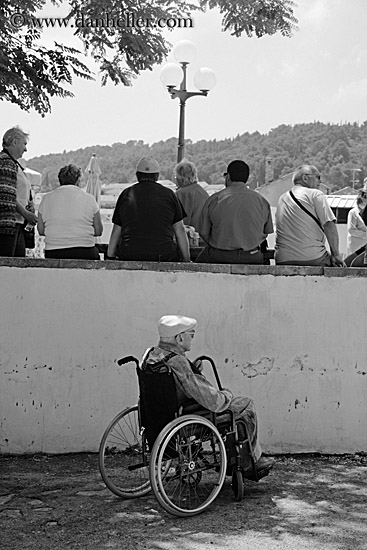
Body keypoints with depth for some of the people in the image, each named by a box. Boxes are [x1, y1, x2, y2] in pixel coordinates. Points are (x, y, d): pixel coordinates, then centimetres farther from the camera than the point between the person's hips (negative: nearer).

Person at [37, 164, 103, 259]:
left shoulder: (46, 198, 8)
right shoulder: (89, 198, 4)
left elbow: (41, 231, 12)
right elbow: (98, 231, 8)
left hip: (53, 254, 2)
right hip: (84, 253, -2)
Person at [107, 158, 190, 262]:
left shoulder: (126, 194, 10)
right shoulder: (168, 194, 8)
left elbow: (116, 231, 11)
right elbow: (179, 229, 8)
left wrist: (110, 258, 17)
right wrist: (187, 261, 12)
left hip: (129, 255, 1)